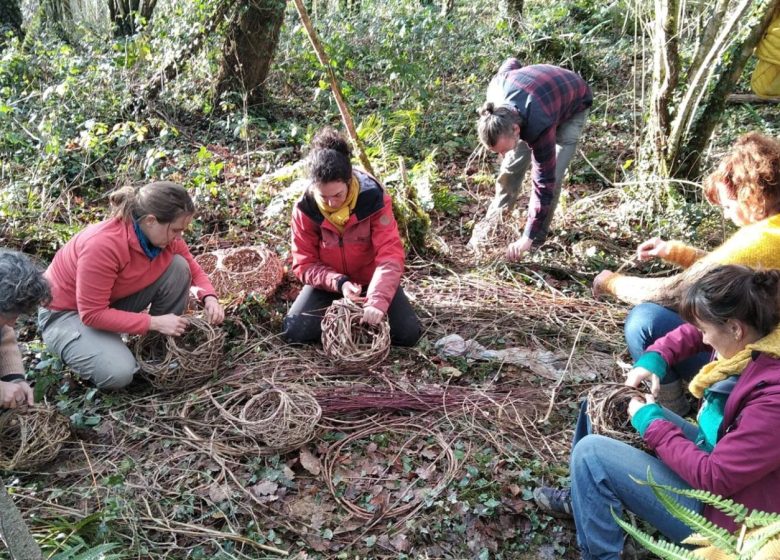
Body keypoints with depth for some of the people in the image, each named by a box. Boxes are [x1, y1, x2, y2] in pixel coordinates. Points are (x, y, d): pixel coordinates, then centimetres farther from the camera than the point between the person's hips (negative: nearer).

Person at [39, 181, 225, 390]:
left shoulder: (164, 234, -14)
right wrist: (154, 322, -32)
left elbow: (192, 267, 3)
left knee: (178, 267, -15)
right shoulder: (103, 245, -36)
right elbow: (93, 314, -31)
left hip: (115, 302, 7)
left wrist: (209, 297, -18)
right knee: (119, 373, -31)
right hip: (66, 313, -7)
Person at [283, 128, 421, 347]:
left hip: (371, 278, -1)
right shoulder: (305, 208, -20)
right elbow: (304, 263, -14)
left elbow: (390, 254, -31)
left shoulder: (374, 198, -25)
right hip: (330, 282, 1)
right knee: (294, 332, -18)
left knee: (408, 333, -17)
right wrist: (339, 283, -32)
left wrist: (378, 300, -45)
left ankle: (367, 312, 12)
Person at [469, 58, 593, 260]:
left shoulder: (540, 128, -47)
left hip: (574, 104, -5)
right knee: (513, 164, -4)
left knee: (551, 176, -17)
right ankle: (492, 222, 10)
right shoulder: (495, 90, -32)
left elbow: (544, 183, -41)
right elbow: (511, 63, -7)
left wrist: (529, 237, -40)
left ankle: (538, 237, -2)